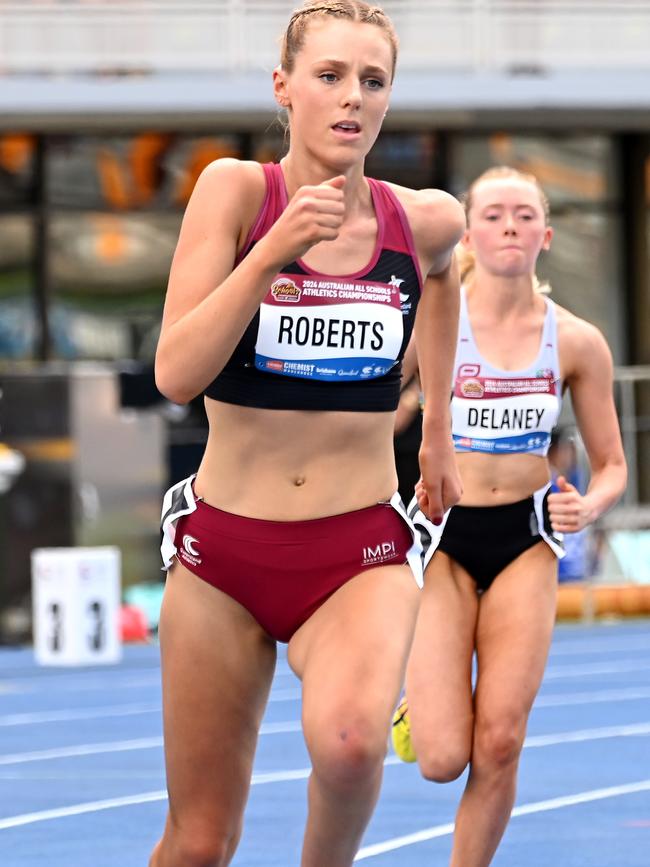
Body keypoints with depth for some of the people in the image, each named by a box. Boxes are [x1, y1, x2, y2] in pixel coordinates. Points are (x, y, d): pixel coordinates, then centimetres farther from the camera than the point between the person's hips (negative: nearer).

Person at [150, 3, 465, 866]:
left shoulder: (427, 220, -1)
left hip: (361, 551, 0)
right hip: (223, 545, 0)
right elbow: (176, 374, -18)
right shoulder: (237, 190, -9)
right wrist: (275, 247, -27)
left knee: (350, 739, -32)